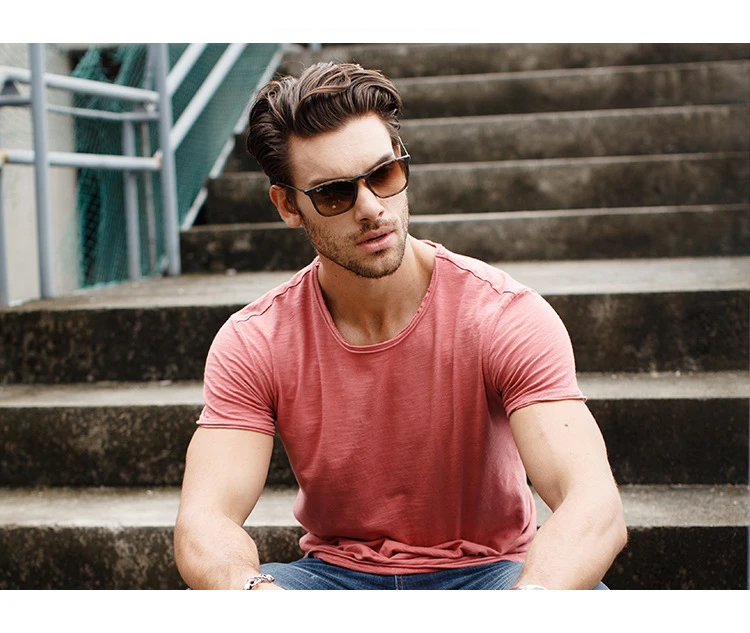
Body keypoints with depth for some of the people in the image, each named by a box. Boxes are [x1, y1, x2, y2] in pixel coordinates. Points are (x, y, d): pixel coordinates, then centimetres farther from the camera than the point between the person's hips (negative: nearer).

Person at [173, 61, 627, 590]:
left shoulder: (507, 316, -18)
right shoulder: (252, 344, -11)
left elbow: (598, 508, -29)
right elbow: (203, 522, -20)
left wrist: (530, 597, -52)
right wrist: (253, 591, -45)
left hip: (485, 571, 0)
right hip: (334, 570, 1)